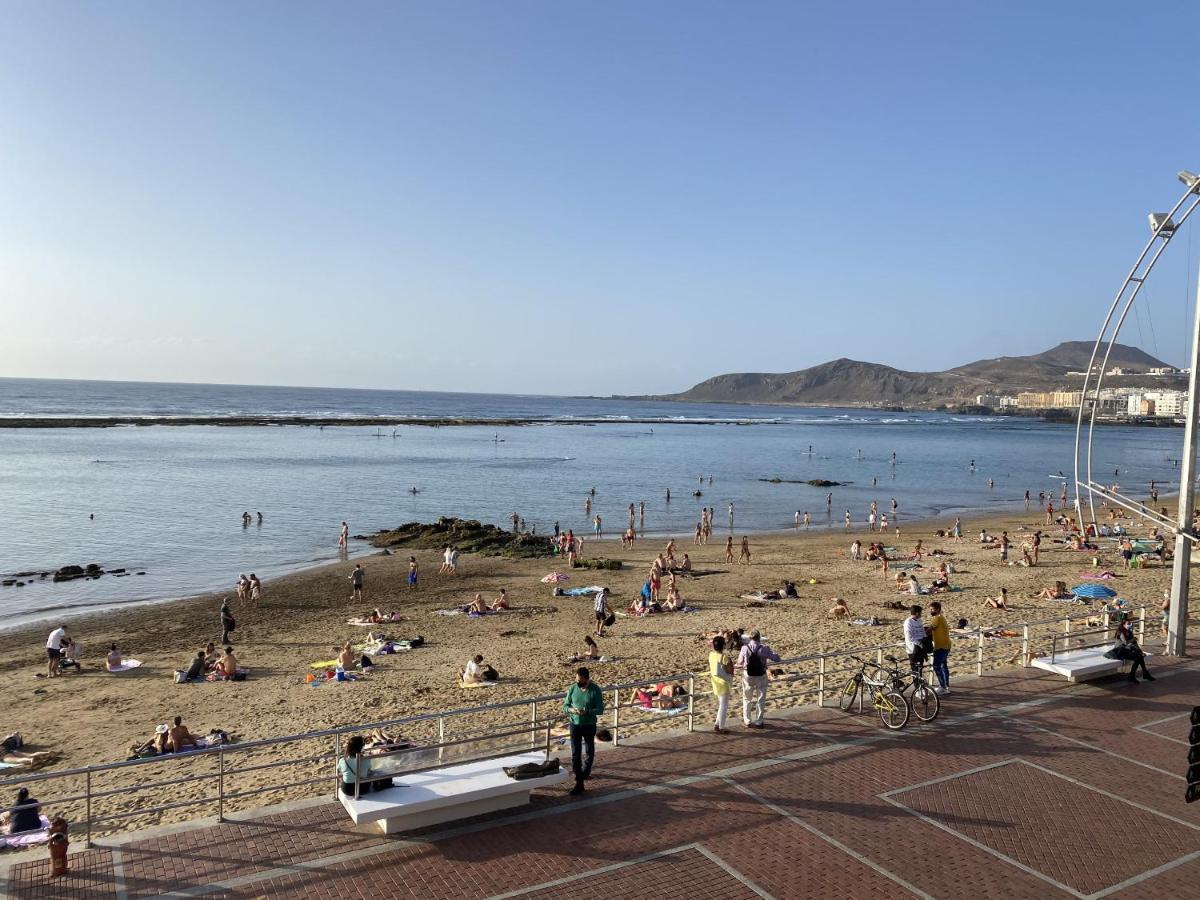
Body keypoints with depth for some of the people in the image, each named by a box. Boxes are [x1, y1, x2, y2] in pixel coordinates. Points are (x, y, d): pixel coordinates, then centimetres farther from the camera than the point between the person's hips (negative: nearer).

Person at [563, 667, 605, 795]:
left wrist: (587, 711, -31)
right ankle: (579, 783, 1)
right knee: (575, 754, -3)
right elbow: (565, 706, 2)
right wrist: (571, 710, -22)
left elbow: (600, 709, -15)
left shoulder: (595, 690, -14)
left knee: (589, 752, 18)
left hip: (589, 726, -1)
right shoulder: (572, 689, -6)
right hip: (575, 725, 1)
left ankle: (585, 772, 45)